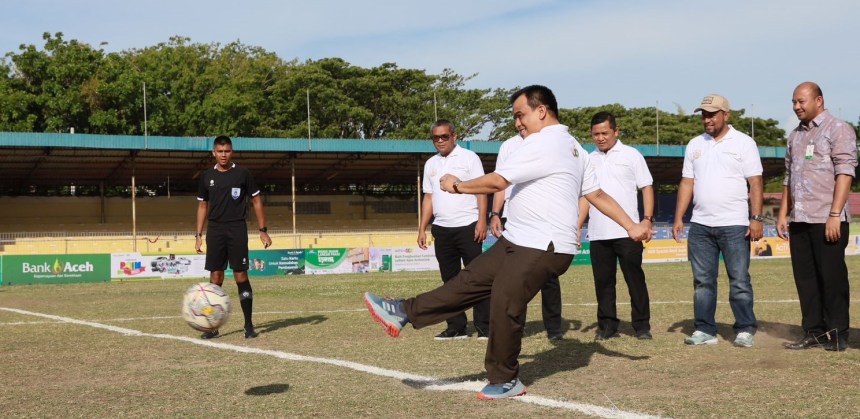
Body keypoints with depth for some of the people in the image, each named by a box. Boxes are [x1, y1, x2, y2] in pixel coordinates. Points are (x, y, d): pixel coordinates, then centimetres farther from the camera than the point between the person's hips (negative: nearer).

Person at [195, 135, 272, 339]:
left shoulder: (242, 174, 0)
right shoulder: (207, 176, 8)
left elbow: (256, 201, 4)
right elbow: (202, 206, 15)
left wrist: (263, 230, -2)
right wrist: (199, 235, 8)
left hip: (237, 229, -2)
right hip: (215, 230, 3)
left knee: (241, 276, -4)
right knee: (215, 277, 2)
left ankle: (249, 325, 3)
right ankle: (213, 326, 7)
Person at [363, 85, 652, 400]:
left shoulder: (543, 142, -15)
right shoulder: (573, 148, 16)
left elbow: (497, 181, -16)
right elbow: (597, 194, 15)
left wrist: (456, 185, -1)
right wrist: (631, 226, 18)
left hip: (541, 249, -10)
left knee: (504, 307, -4)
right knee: (471, 281, 6)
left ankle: (506, 381, 11)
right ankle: (405, 313, 6)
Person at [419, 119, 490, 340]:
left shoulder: (468, 157, -1)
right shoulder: (431, 164, 15)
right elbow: (428, 198, 17)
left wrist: (482, 221, -15)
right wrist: (422, 229, 10)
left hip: (468, 227, -5)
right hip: (442, 230, 6)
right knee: (450, 280, 8)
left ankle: (484, 327, -3)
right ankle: (456, 327, 13)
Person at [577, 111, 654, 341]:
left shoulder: (630, 155, 3)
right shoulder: (589, 160, 14)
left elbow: (646, 188, 1)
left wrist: (647, 218, -10)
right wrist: (577, 227, 8)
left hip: (627, 232, -4)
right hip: (598, 234, 4)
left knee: (635, 279, -1)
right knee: (603, 281, 6)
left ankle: (642, 326, 7)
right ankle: (607, 326, 14)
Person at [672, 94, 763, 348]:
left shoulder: (743, 143, 0)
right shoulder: (695, 145, 13)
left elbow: (755, 184, -4)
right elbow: (687, 183, 13)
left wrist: (757, 218, -13)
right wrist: (678, 218, 6)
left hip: (734, 225, -4)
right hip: (700, 225, 5)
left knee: (739, 280, -2)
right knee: (702, 280, 6)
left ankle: (745, 329, 6)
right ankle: (705, 330, 12)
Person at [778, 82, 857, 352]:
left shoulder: (837, 130, -2)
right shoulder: (795, 136, 19)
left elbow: (844, 174, -10)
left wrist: (835, 215, -18)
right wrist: (783, 214, 13)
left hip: (827, 220, -7)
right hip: (799, 221, 7)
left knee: (832, 278, -3)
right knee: (805, 278, 7)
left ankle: (837, 335, 6)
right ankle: (813, 332, 14)